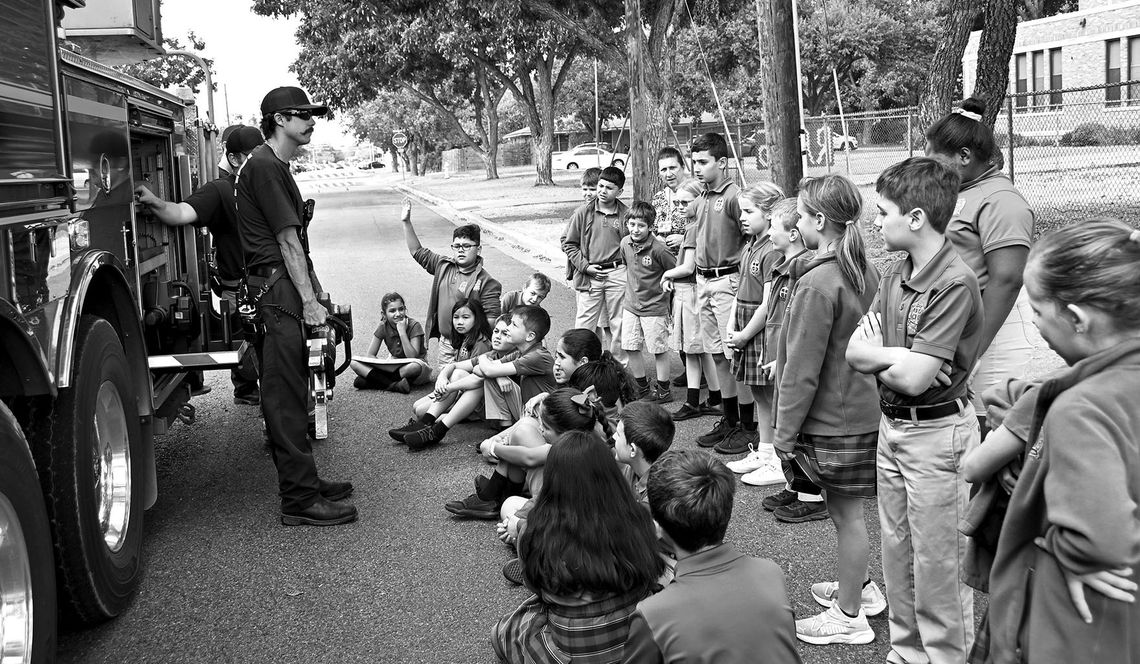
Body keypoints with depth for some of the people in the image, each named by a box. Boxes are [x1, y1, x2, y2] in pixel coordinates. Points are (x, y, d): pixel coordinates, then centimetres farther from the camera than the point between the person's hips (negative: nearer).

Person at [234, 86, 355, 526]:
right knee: (285, 398, -8)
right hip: (276, 291, -11)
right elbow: (287, 242, -16)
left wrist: (315, 293, 19)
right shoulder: (264, 166, -12)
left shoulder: (277, 167, 20)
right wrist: (310, 302, -17)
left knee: (290, 396, 15)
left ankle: (304, 483, 23)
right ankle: (300, 501, -5)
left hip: (283, 292, 11)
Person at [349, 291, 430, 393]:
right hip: (394, 367, 4)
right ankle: (392, 385, -28)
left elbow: (412, 356, -22)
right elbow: (370, 355, -3)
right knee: (354, 363, -14)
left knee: (415, 367, -43)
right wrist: (385, 365, -22)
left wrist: (402, 332, -25)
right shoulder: (383, 327, -3)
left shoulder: (414, 326, -13)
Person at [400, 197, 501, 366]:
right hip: (445, 343, 7)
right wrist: (406, 223, 9)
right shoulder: (444, 266, 6)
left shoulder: (486, 282, -14)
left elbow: (493, 319, -17)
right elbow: (418, 252, 16)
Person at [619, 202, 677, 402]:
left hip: (654, 308, -6)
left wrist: (663, 285, -2)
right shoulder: (625, 243, -2)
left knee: (659, 350, 3)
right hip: (630, 305, 6)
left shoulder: (658, 249, -20)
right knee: (631, 348, 8)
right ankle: (643, 387, 25)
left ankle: (664, 391, 18)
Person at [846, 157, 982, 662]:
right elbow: (855, 352, 0)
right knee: (896, 552, 18)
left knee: (937, 562, 4)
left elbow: (912, 378, -25)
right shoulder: (895, 275, 5)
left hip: (936, 432, -8)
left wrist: (879, 357, -8)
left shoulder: (954, 284, -21)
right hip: (892, 425, 8)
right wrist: (901, 359, -17)